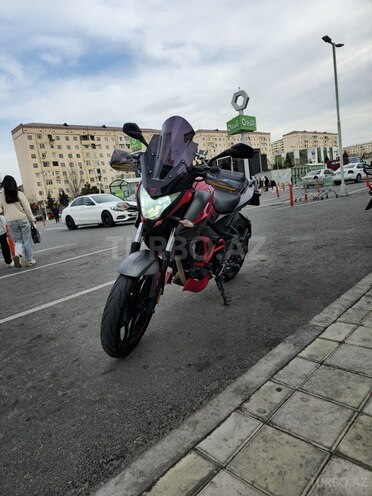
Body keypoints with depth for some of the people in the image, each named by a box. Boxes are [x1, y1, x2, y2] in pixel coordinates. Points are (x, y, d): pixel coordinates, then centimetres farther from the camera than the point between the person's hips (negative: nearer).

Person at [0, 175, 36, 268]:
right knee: (27, 240, 7)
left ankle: (17, 255, -14)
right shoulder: (19, 194, -5)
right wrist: (32, 219, 5)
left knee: (18, 240, 13)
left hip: (10, 222, 2)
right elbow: (27, 208, -4)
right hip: (23, 219, -2)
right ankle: (29, 260, 12)